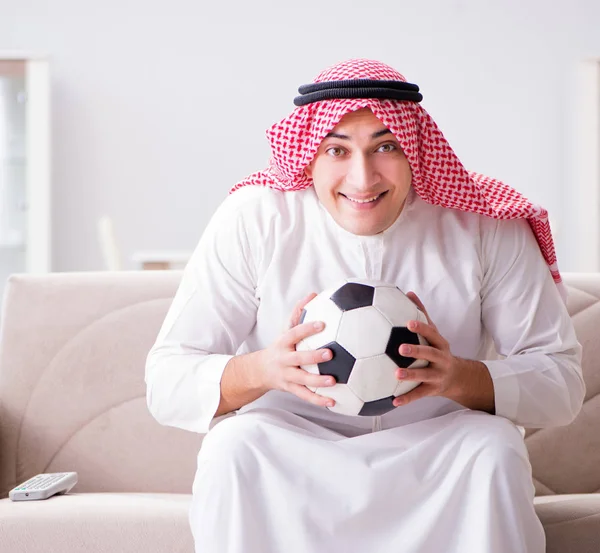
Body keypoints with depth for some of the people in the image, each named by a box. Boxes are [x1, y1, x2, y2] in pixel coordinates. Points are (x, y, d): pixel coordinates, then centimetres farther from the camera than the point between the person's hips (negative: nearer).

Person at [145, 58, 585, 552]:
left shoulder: (485, 226, -9)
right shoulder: (252, 220, -11)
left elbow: (563, 381, -9)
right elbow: (166, 383, -12)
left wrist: (461, 378, -29)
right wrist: (261, 370, -33)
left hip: (435, 464, 1)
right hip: (292, 466, 0)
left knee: (494, 447, -29)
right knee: (235, 443, -30)